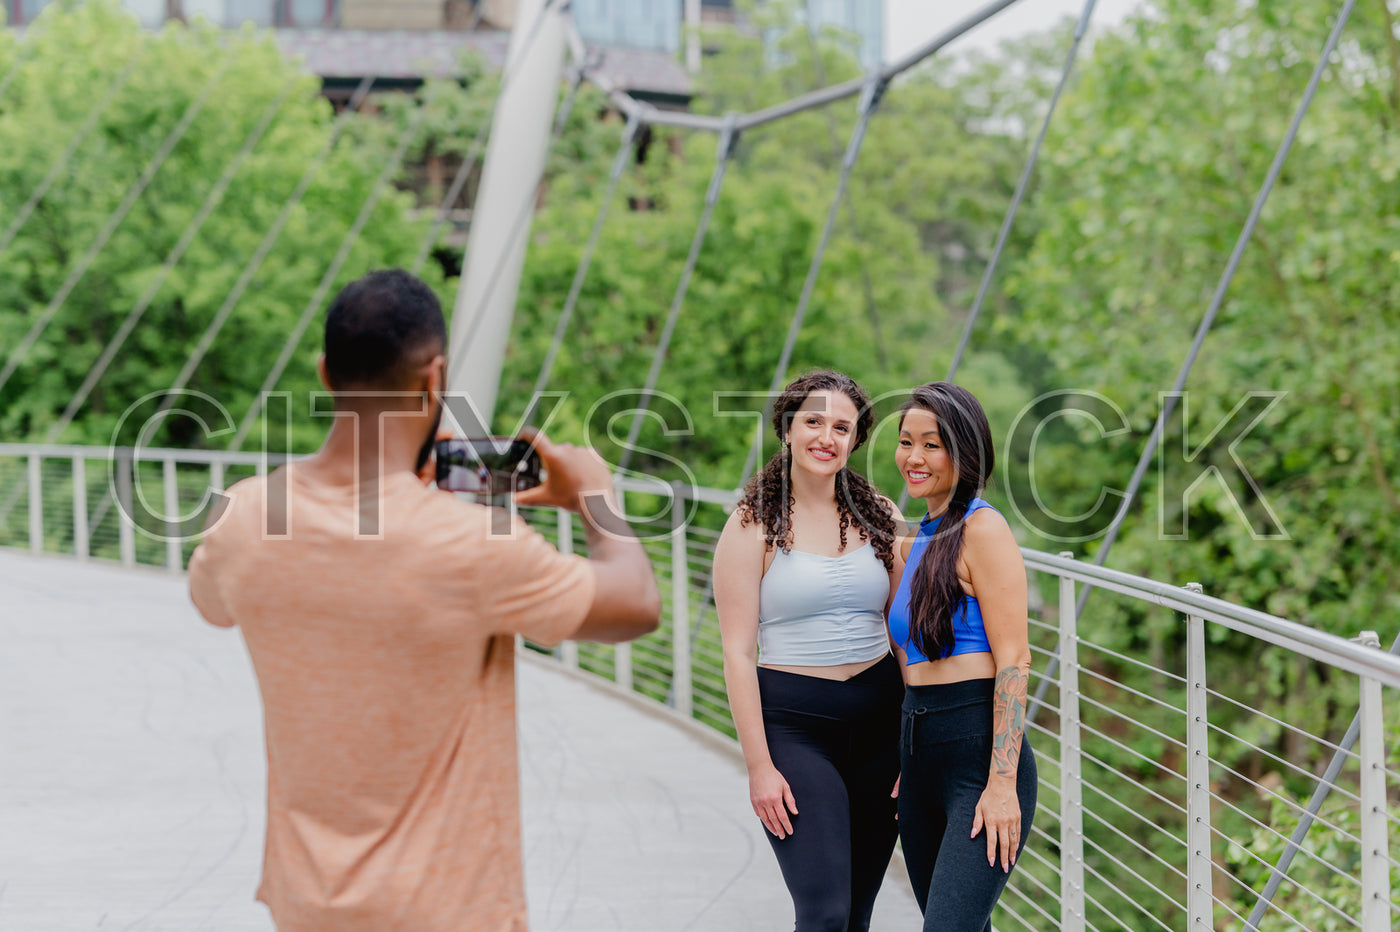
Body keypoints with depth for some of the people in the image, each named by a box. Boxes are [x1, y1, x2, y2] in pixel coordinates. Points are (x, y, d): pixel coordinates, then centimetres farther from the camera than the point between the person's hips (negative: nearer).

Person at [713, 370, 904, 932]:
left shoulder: (878, 519, 8)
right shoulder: (754, 526, -4)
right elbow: (738, 652, -6)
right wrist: (759, 765, -11)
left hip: (880, 717, 4)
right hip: (794, 722, -4)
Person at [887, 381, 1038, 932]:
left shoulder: (983, 529, -8)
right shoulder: (915, 544, 17)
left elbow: (1013, 659, -13)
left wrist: (1002, 784, -19)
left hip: (981, 750, -9)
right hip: (918, 753, 9)